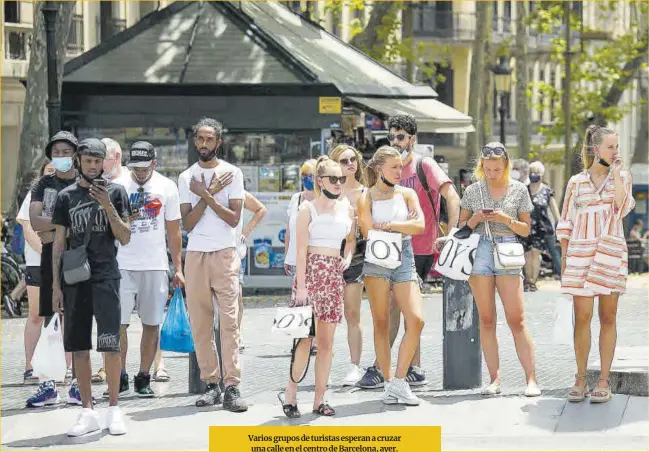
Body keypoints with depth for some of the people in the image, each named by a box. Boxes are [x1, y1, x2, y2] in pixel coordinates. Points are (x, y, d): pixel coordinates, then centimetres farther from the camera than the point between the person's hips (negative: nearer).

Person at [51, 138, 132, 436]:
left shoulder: (115, 192, 5)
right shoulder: (67, 196, 10)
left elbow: (125, 238, 1)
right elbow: (59, 243, 10)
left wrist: (107, 206, -12)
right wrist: (56, 285, 4)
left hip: (105, 276, -2)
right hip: (74, 278, 2)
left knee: (110, 344, -8)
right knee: (78, 347, 2)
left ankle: (114, 409, 0)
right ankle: (88, 412, 8)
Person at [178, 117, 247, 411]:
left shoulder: (232, 173, 3)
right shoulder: (186, 178, 10)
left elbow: (234, 218, -5)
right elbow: (187, 223, 1)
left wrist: (206, 195, -10)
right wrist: (209, 193, -7)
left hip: (225, 254, -3)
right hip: (195, 255, 3)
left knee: (229, 321, -9)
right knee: (200, 324, 3)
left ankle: (232, 386, -12)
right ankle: (211, 384, 8)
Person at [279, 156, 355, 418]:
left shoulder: (347, 208, 12)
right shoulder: (308, 208, -2)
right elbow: (301, 249, -7)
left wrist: (348, 256, 6)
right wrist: (301, 286, -14)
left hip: (335, 274, 5)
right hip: (311, 270, -5)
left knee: (327, 341, 4)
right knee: (306, 336, -13)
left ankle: (319, 399, 8)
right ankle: (290, 392, -3)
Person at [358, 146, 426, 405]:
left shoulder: (407, 194, 11)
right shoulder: (366, 197, 3)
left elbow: (420, 226, -4)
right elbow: (369, 233, -8)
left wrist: (388, 225, -7)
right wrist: (403, 225, -4)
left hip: (404, 259, 3)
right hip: (377, 260, -3)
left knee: (416, 320, -11)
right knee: (381, 323, -1)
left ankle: (399, 380, -4)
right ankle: (388, 383, 5)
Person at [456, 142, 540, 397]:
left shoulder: (518, 190, 6)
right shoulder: (473, 191, 9)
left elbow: (526, 229, 8)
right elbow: (462, 226, 14)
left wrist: (506, 219, -10)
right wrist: (475, 219, -7)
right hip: (480, 252, 2)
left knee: (516, 320, -7)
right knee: (486, 320, 1)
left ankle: (531, 379, -7)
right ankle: (494, 379, 4)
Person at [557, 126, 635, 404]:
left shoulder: (623, 177, 8)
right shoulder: (576, 182, 8)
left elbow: (621, 209, -10)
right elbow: (566, 224, 11)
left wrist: (615, 174, -8)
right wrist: (564, 258, 6)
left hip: (612, 254, 0)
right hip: (580, 253, 0)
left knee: (608, 318, 2)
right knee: (582, 317, -4)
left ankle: (604, 381, 5)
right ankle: (580, 379, 2)